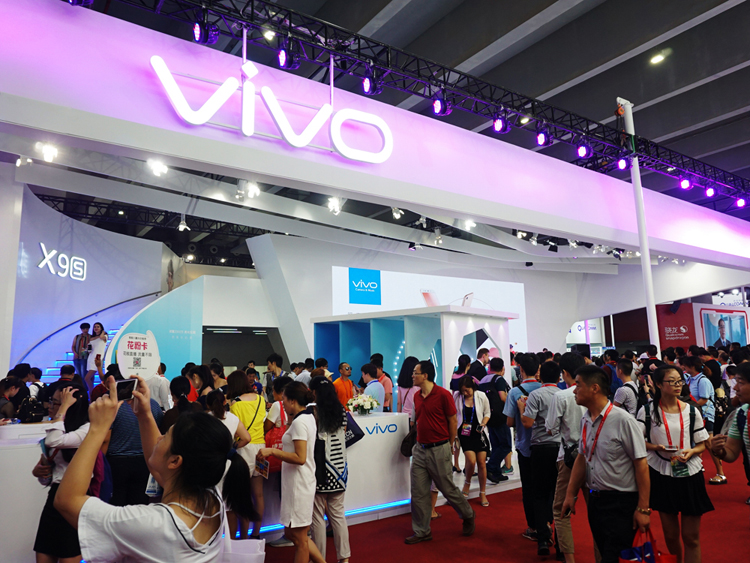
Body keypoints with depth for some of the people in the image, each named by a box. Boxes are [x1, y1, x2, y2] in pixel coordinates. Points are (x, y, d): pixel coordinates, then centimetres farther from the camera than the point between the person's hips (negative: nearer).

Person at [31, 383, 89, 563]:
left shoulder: (87, 429, -14)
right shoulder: (57, 429, 13)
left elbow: (53, 441, -31)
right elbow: (47, 466, 22)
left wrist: (64, 406, -22)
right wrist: (37, 471, -2)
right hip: (54, 497, 8)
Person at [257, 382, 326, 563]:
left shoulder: (299, 422, -19)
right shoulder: (309, 417, 10)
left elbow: (300, 458, -25)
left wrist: (272, 451, -22)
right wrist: (282, 450, 18)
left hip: (298, 485, -10)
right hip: (302, 482, 10)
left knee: (299, 539, 4)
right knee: (292, 533, 19)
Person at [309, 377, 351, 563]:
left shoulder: (314, 411, -11)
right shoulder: (341, 411, 5)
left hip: (320, 469, -5)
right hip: (339, 468, 5)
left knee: (318, 516, 7)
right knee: (338, 514, 13)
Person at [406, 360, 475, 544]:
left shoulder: (443, 394, -13)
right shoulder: (417, 396, 7)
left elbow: (453, 421, -7)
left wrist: (450, 444, 0)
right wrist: (419, 441, 12)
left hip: (438, 450, -6)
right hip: (420, 449, 6)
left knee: (448, 489, 7)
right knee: (418, 493, 6)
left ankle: (468, 516, 33)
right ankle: (422, 531, 18)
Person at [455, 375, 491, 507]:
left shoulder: (481, 396, -6)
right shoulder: (457, 396, -6)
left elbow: (487, 413, 8)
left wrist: (483, 424, -9)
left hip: (479, 433, 1)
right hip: (464, 434, -1)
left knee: (481, 463, 2)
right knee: (471, 461, -15)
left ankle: (483, 494, 19)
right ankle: (467, 483, 17)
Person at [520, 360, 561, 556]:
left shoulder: (536, 395, -10)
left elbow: (527, 423, -16)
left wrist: (522, 407, 1)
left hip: (541, 448, -3)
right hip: (561, 447, 4)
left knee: (540, 494, 5)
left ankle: (543, 538, -1)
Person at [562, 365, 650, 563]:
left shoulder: (623, 420, -18)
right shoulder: (586, 420, 4)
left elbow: (641, 464, -16)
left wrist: (643, 509, -15)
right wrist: (571, 495, 10)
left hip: (622, 503, -7)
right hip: (595, 500, 7)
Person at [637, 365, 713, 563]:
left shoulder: (691, 411, 0)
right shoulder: (647, 411, -6)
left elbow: (702, 444, 4)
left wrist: (692, 451, -17)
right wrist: (656, 447, -18)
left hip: (690, 475, 1)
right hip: (662, 475, -1)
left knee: (691, 537, 5)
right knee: (670, 535, 14)